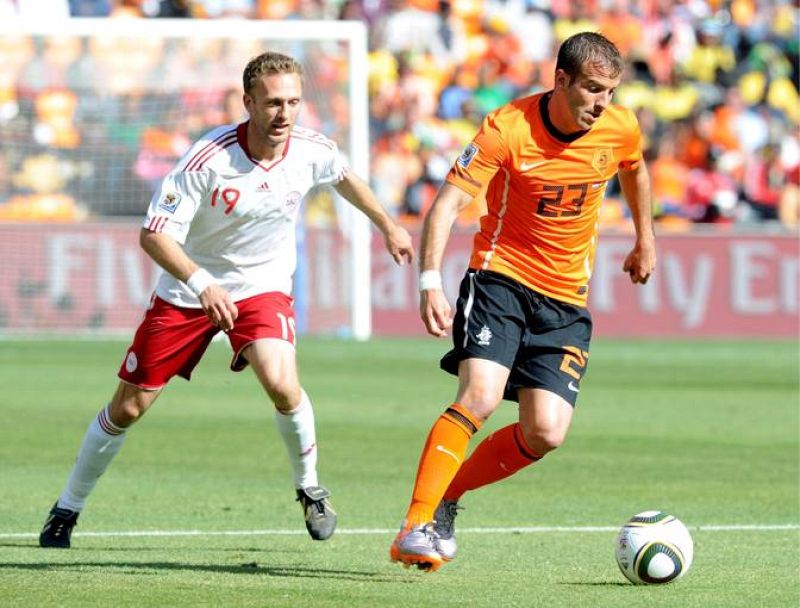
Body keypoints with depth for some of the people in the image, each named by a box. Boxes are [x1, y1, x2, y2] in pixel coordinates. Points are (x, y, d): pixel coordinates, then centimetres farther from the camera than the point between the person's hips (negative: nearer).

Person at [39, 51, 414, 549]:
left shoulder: (312, 151, -14)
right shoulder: (208, 159, -26)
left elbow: (345, 178, 12)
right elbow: (154, 233, -26)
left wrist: (388, 226, 22)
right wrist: (202, 285, -40)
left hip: (263, 286, 1)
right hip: (188, 291, -1)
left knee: (281, 383, -27)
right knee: (128, 408, 3)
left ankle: (310, 489, -2)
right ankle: (67, 510, 23)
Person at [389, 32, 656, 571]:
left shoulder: (621, 128, -3)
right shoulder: (509, 129, -17)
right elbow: (447, 203, -19)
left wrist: (645, 238, 32)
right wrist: (431, 281, -31)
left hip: (566, 302, 4)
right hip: (501, 278, -4)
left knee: (546, 433, -11)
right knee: (480, 397, -26)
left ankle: (447, 497, 11)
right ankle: (417, 526, -22)